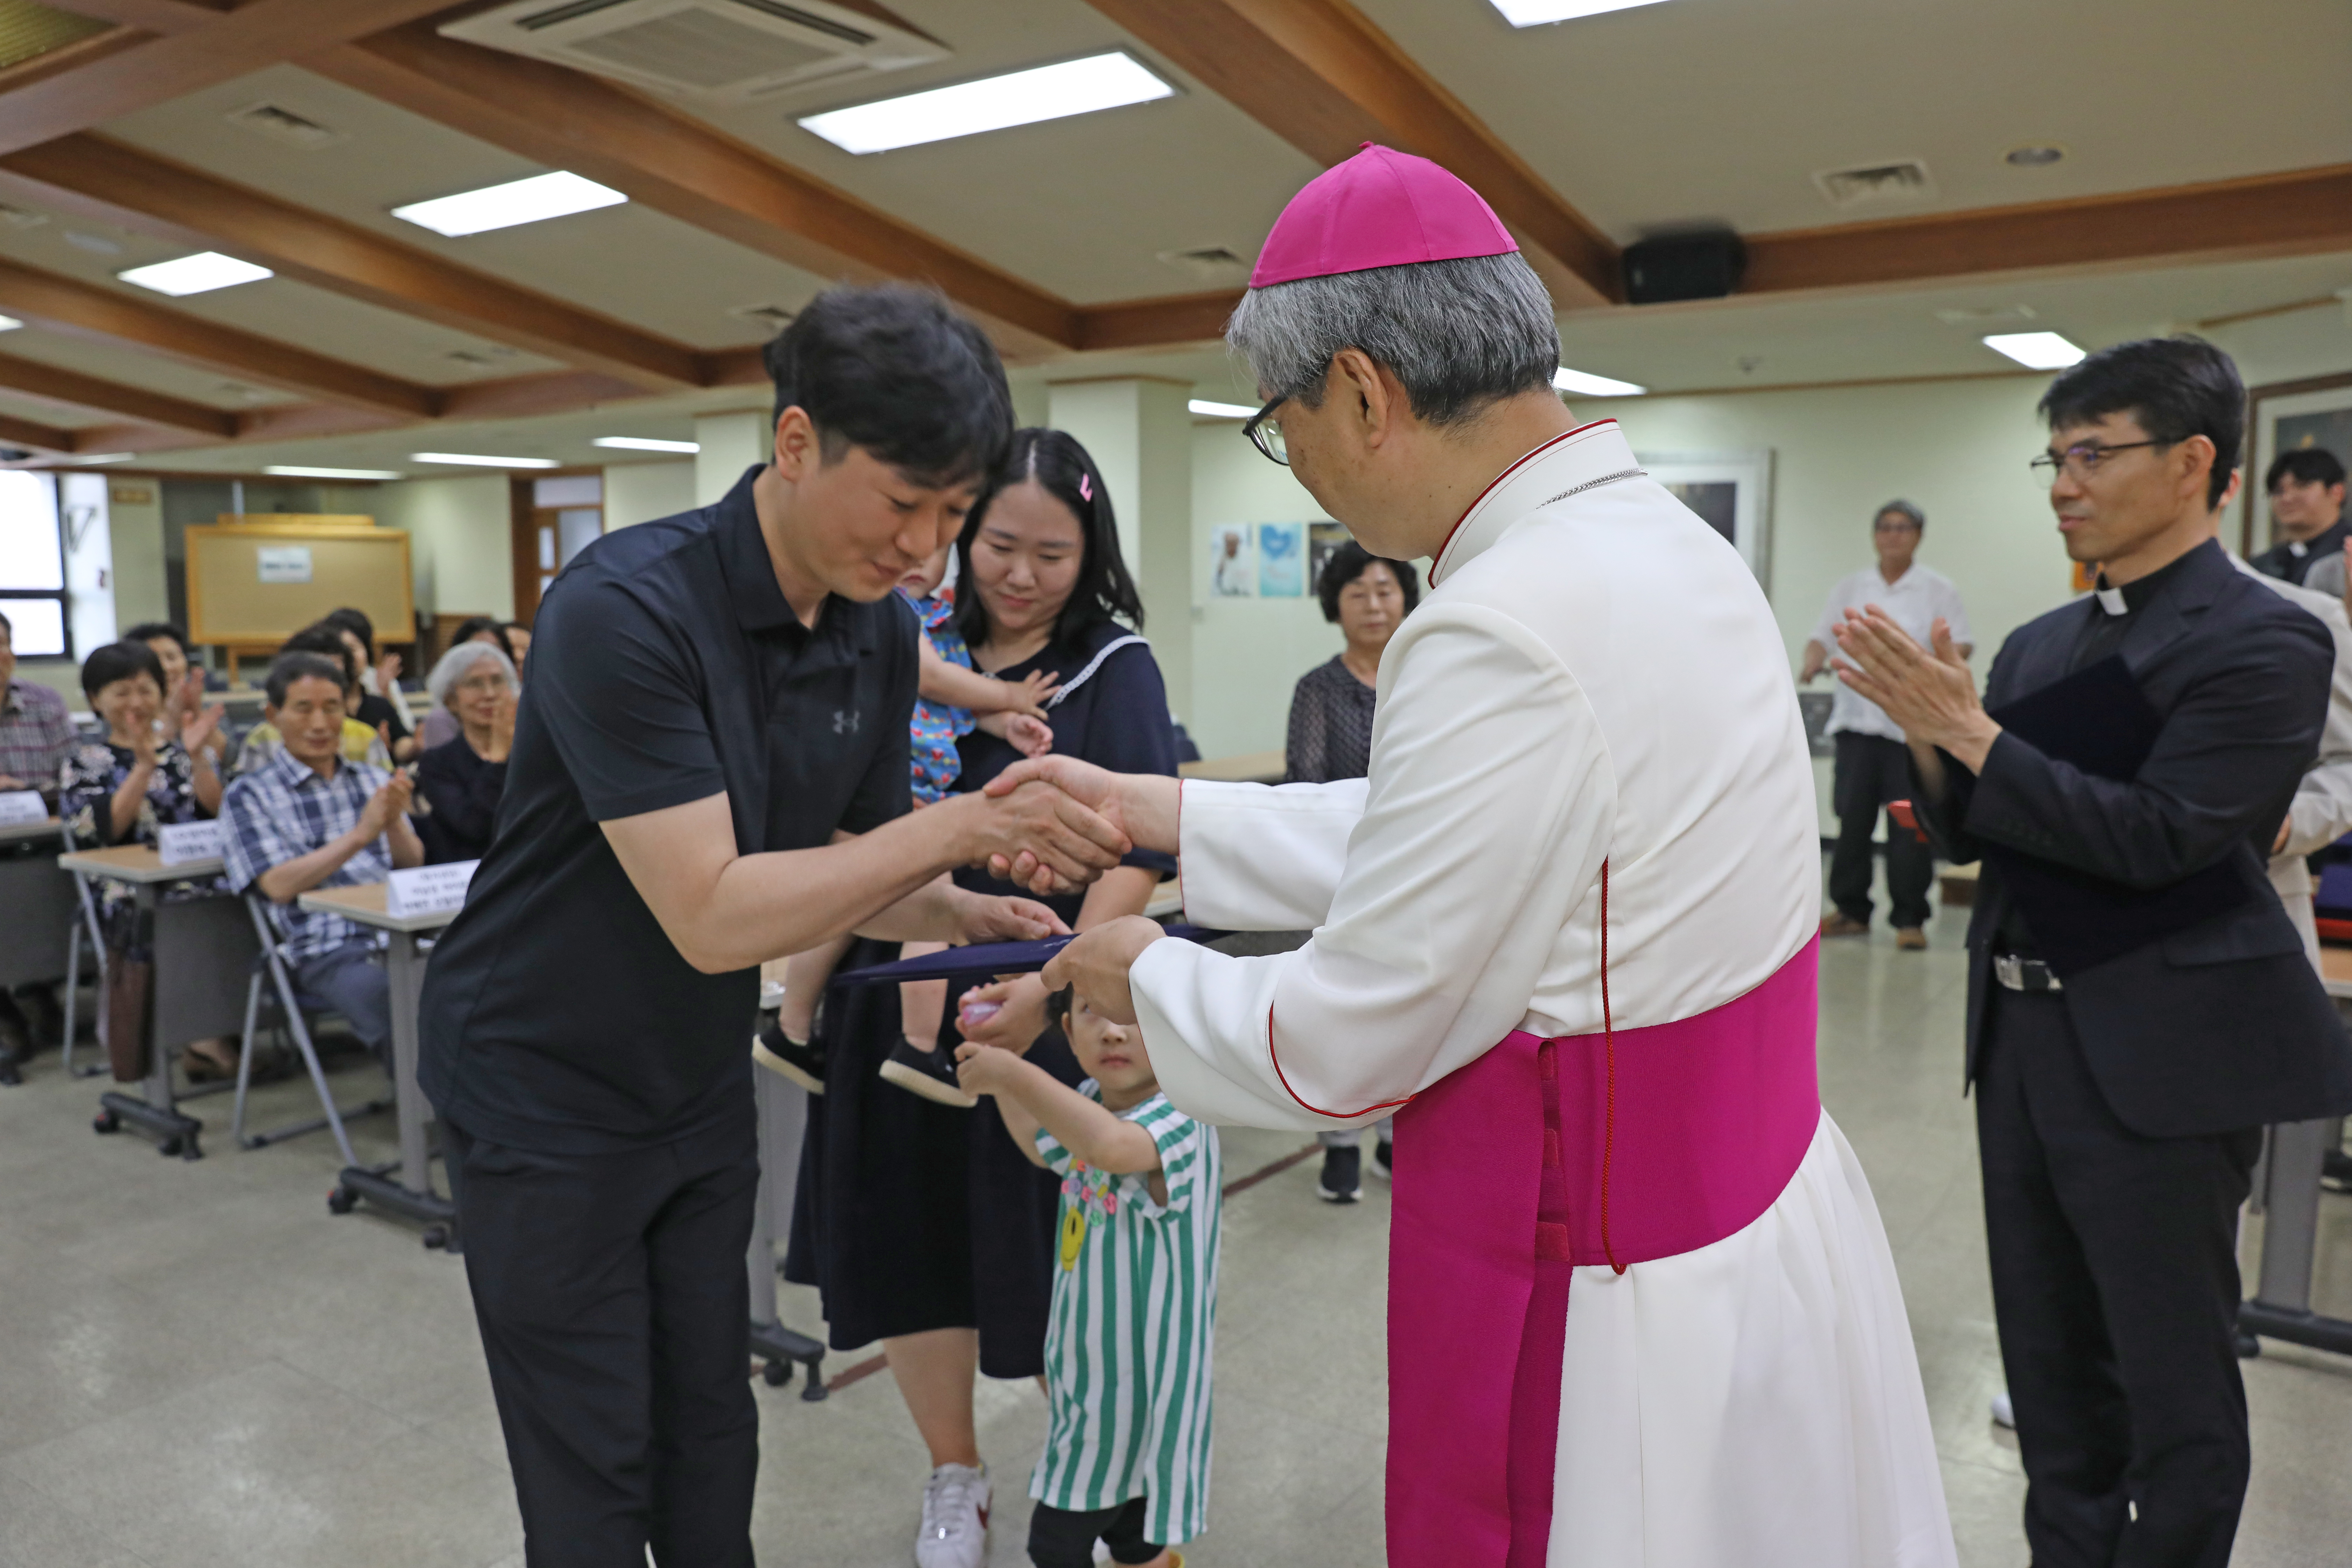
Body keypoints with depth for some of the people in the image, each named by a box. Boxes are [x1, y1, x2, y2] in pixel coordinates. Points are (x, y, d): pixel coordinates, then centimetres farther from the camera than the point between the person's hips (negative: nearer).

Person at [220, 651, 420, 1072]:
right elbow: (280, 886, -4)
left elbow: (413, 866, 13)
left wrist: (394, 823, -8)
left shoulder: (375, 779, 22)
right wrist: (361, 834, -12)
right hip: (329, 952, -4)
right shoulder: (250, 794, 9)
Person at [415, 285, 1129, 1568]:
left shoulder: (880, 640, -5)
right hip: (543, 1090, -6)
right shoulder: (625, 609, -27)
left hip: (702, 1090, 6)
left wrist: (971, 917, -15)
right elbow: (712, 916, -31)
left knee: (709, 1439, 15)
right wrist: (968, 823, -32)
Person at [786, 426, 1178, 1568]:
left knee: (1047, 1261, 7)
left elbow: (1139, 850, -15)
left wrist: (1054, 981, -28)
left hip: (1045, 1013, -4)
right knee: (906, 1241, 13)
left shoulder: (1114, 665, -5)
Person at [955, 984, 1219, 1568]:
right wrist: (998, 1050, 10)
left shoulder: (1181, 1120, -27)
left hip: (1141, 1381, -8)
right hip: (1090, 1370, 8)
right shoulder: (1091, 1102, -2)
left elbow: (1110, 1145, -50)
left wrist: (1014, 1073, -42)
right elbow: (1040, 1145, 20)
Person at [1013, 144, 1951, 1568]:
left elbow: (1339, 1048, -19)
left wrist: (1146, 980, -1)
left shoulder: (1505, 635, -29)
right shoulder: (1666, 543, 3)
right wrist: (1159, 811, 13)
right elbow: (1427, 837, 11)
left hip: (1631, 1321, -9)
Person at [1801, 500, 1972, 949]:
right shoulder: (1850, 588, 13)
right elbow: (1823, 635, 13)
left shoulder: (1939, 590, 5)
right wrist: (1814, 659, -9)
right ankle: (1851, 910, 15)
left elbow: (1963, 645, 2)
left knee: (1909, 826, -3)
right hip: (1858, 718, 3)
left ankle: (1910, 918, 5)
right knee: (1852, 818, 4)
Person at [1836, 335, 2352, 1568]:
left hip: (2156, 1055, -7)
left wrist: (1967, 729, -22)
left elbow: (2152, 834, -22)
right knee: (2051, 1369, 19)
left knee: (2173, 1381, 8)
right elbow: (1974, 833, 10)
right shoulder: (2041, 645, 9)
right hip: (2024, 1035, 7)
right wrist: (1926, 734, -8)